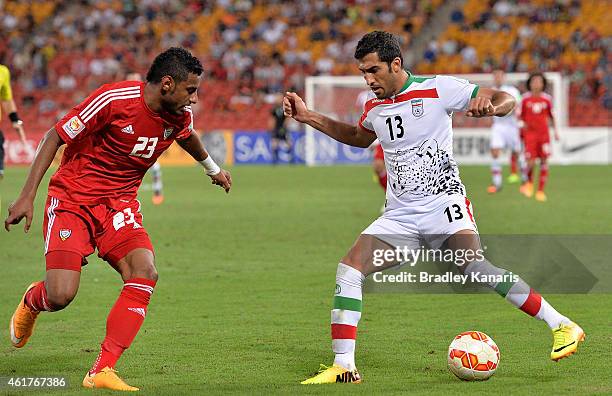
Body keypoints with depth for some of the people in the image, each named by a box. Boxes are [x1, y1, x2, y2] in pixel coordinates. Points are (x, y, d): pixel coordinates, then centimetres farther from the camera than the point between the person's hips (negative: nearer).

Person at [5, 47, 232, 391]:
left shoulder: (181, 115, -2)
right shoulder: (114, 99, -22)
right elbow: (56, 137, -14)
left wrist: (212, 168, 43)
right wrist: (27, 196, -17)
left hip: (120, 204, 5)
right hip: (72, 198, -5)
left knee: (145, 274, -21)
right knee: (61, 295, -18)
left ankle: (103, 371, -16)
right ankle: (32, 301, 23)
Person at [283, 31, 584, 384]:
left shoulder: (437, 89, -7)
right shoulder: (375, 107, 12)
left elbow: (505, 99, -7)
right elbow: (359, 137, 36)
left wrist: (489, 106, -31)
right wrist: (309, 118, 27)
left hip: (444, 203, -6)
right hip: (400, 217, 6)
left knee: (475, 268, -28)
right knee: (349, 268, -12)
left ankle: (562, 326, -19)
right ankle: (343, 367, -8)